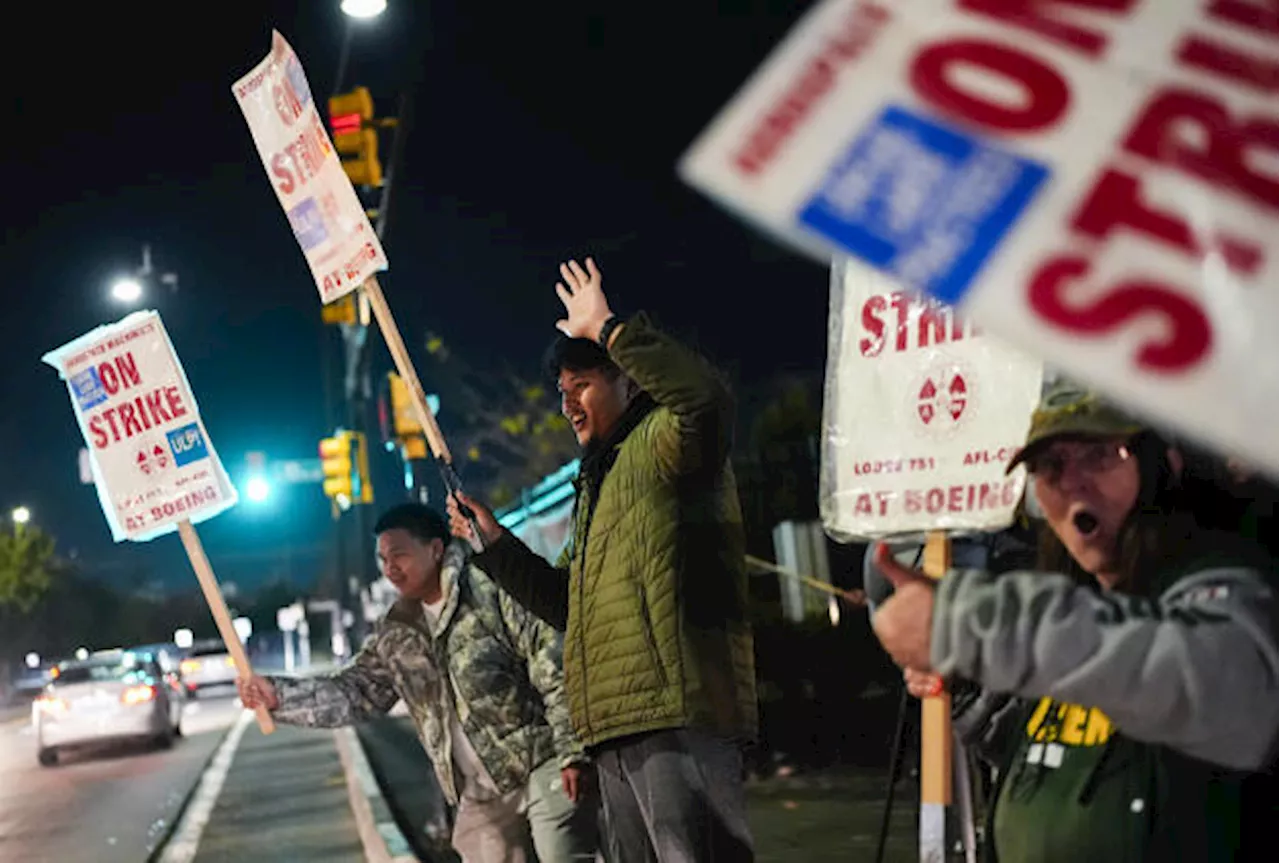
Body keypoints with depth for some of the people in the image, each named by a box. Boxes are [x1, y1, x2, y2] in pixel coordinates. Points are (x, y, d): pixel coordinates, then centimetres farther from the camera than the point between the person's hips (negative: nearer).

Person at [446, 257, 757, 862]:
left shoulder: (659, 444, -1)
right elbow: (566, 603, 34)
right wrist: (493, 544, 24)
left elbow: (706, 401, -26)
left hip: (678, 713, -10)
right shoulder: (598, 480, 29)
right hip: (618, 731, 10)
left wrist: (609, 330, -20)